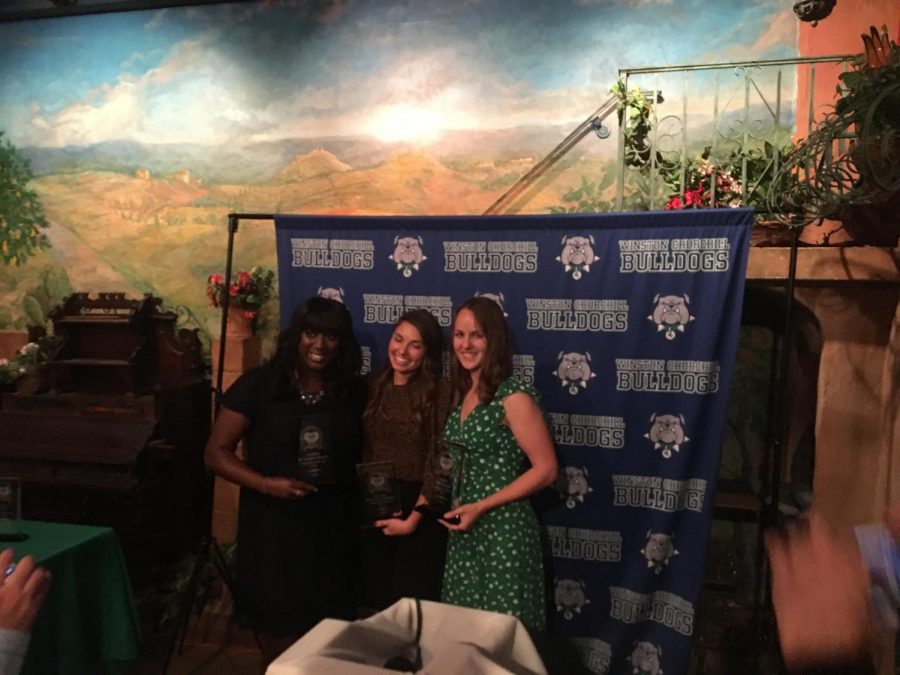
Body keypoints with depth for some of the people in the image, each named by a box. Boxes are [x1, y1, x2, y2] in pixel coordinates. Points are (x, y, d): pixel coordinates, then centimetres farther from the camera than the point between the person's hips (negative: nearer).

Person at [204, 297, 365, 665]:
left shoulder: (354, 391, 1)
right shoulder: (259, 383, -7)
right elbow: (216, 452, -6)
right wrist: (265, 484, -20)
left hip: (333, 531, 3)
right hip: (272, 528, -2)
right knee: (282, 641, 11)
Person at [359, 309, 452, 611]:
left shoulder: (440, 393, -10)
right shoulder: (372, 388, 5)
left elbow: (440, 462, -12)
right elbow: (358, 451, 5)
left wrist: (413, 517, -13)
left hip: (418, 510, -4)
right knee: (376, 599, 15)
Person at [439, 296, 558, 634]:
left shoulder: (514, 396, -15)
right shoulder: (463, 393, 7)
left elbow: (545, 470, -16)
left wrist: (482, 507, -17)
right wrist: (458, 506, 3)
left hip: (502, 528, -7)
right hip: (466, 527, 7)